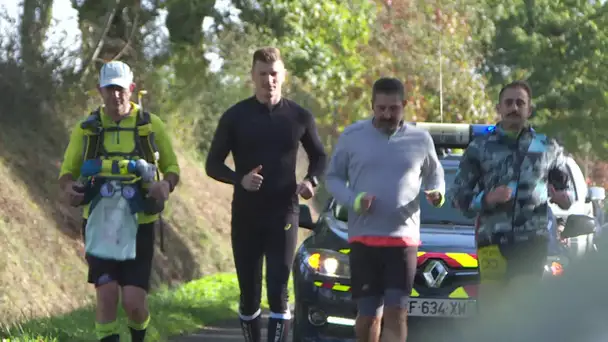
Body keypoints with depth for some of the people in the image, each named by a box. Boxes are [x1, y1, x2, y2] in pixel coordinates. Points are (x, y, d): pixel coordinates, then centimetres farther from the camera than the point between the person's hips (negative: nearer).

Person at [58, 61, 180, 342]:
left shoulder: (150, 125, 3)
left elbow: (172, 167, 10)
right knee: (107, 293, -11)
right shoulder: (86, 128, 5)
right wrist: (68, 187, -15)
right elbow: (67, 171, 9)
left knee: (134, 302, -6)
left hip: (137, 224, -1)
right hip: (100, 224, 1)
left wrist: (166, 184, -14)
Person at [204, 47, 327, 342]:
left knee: (278, 291, -11)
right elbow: (213, 164, 3)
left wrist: (311, 180, -6)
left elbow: (319, 156, 16)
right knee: (249, 294, 7)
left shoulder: (299, 117, 3)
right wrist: (240, 179, -16)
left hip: (283, 214, -1)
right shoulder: (235, 117, 1)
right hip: (245, 216, 1)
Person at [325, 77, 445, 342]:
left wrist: (437, 192, -3)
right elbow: (332, 177, 9)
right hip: (363, 237, 0)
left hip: (403, 238, 0)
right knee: (368, 314, 1)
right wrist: (354, 199, -11)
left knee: (396, 312, -10)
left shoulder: (420, 139, 7)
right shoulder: (352, 136, 3)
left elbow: (434, 173, 21)